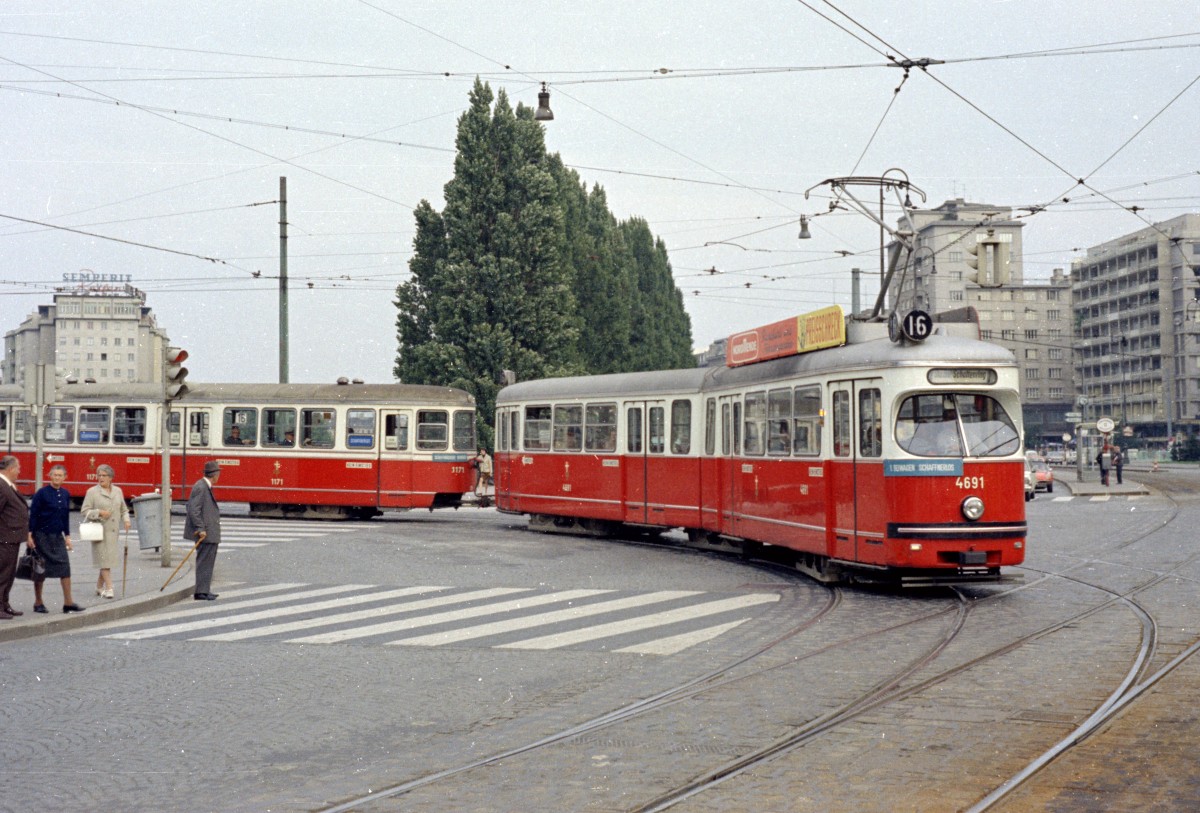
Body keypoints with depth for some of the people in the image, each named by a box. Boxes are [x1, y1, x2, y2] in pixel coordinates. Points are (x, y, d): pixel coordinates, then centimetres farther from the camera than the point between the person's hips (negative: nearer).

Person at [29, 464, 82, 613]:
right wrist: (30, 535, -14)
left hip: (58, 536, 5)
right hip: (42, 535, -5)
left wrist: (67, 536, 14)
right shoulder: (42, 493, -9)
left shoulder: (66, 494, 7)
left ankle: (68, 602, -2)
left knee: (65, 566, -3)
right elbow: (33, 514, -9)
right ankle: (38, 602, 14)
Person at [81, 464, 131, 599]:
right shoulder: (92, 492, -3)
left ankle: (99, 587, 22)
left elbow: (123, 509, 18)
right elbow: (84, 511, -4)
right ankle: (108, 588, -7)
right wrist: (99, 513, -17)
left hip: (113, 531, 5)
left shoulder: (117, 491, 10)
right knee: (104, 558, -8)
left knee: (109, 559, 8)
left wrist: (126, 520, 1)